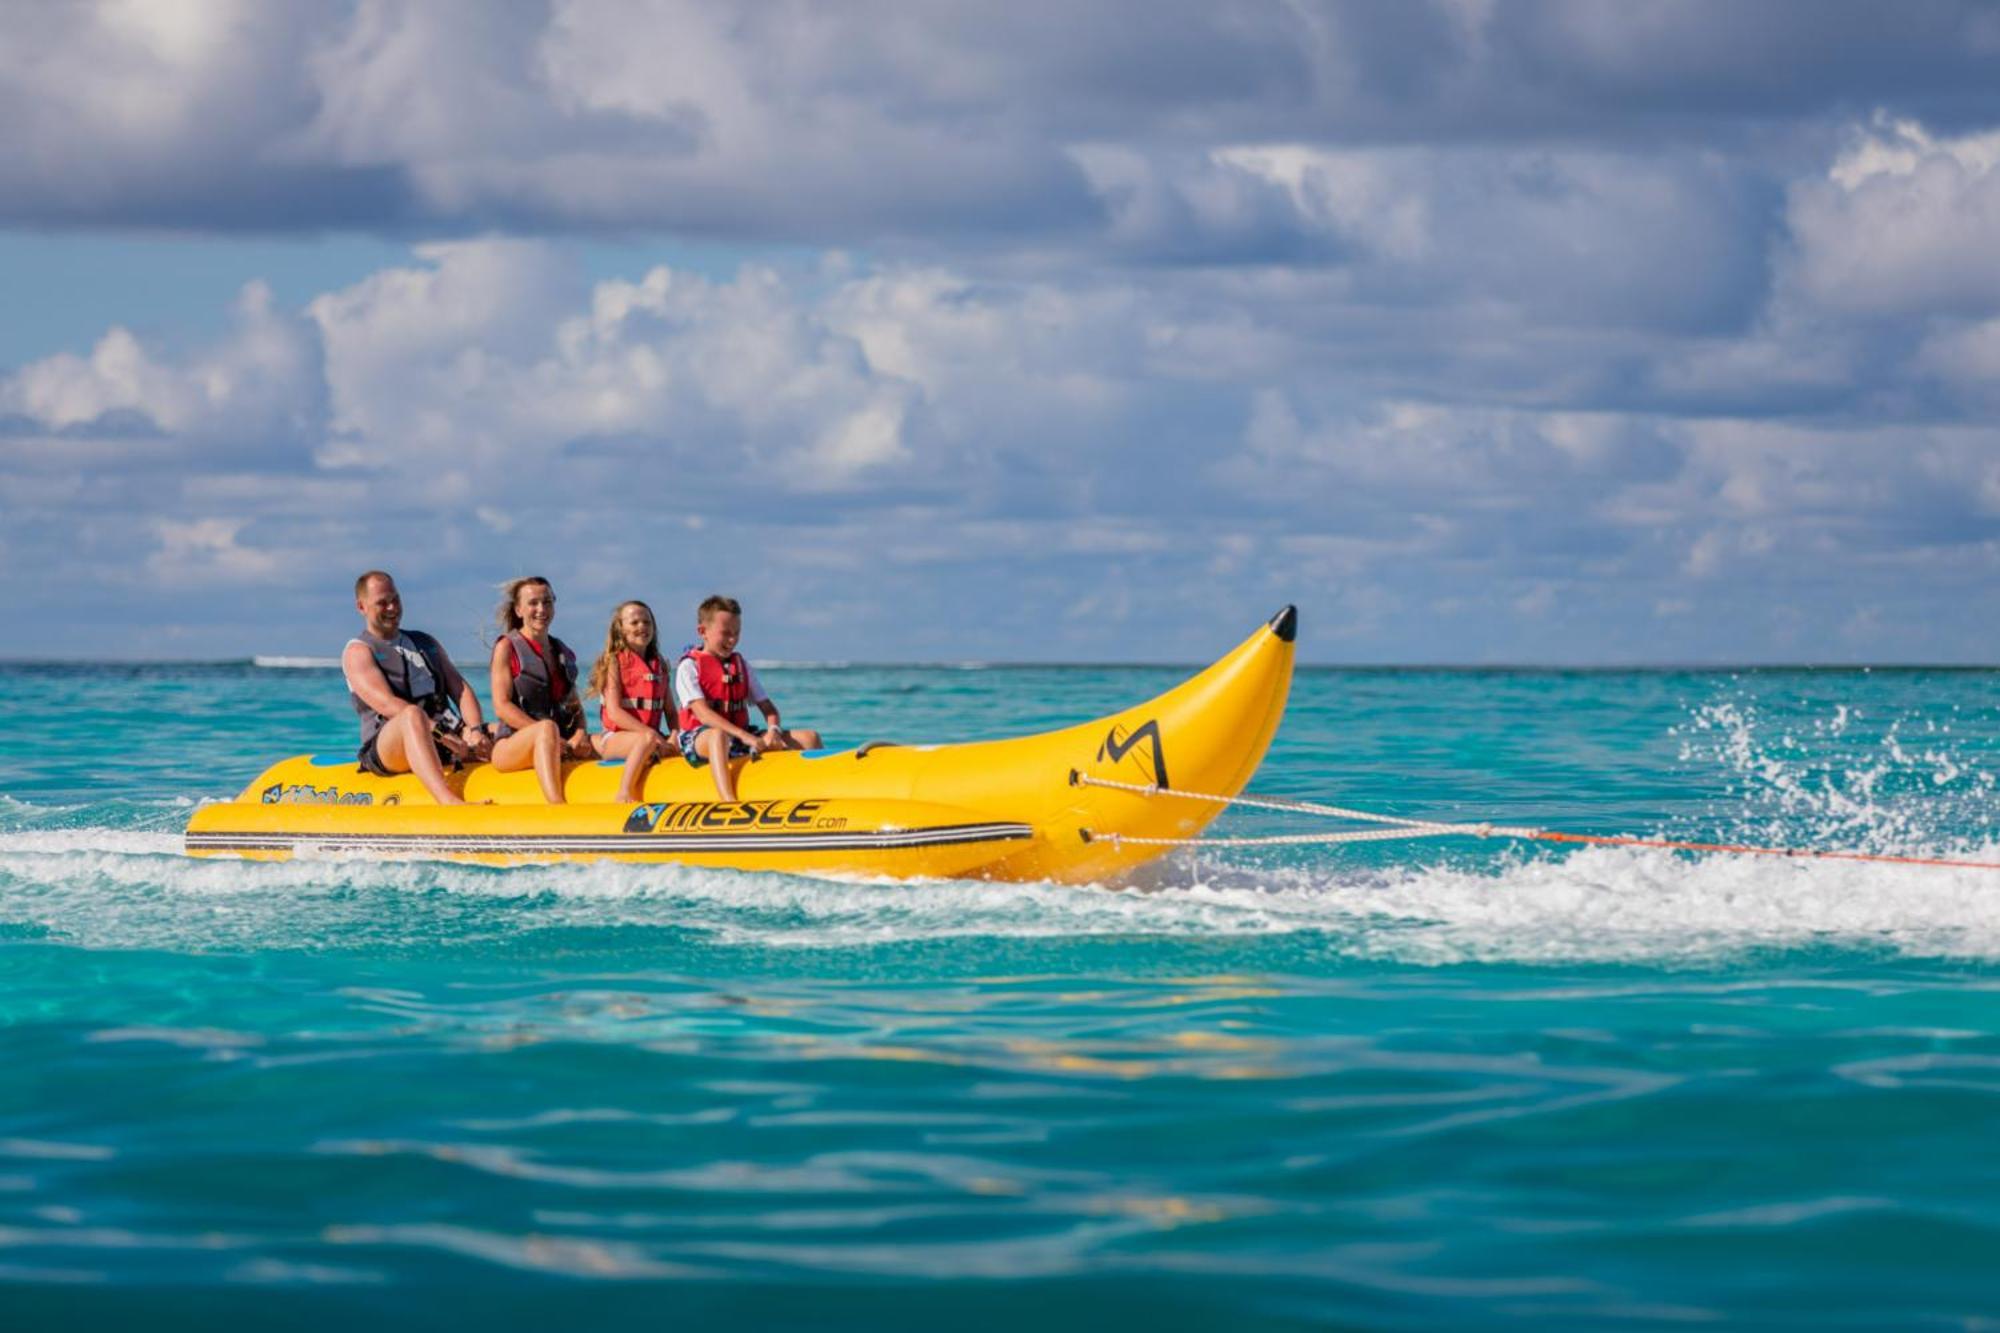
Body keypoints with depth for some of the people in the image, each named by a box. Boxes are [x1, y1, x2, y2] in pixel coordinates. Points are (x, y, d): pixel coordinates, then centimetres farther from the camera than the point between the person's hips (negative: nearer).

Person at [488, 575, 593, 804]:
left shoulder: (562, 652, 20)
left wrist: (580, 734, -5)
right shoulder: (507, 647, 2)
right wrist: (544, 732, -19)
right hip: (511, 745, -7)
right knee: (548, 728, -38)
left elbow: (575, 704, 18)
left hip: (561, 745, 7)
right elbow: (502, 706, -8)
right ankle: (557, 807, -58)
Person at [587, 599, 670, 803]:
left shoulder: (659, 666, 17)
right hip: (614, 738, -7)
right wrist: (649, 732, -21)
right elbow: (614, 712, -12)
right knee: (648, 739, -37)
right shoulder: (614, 662, -2)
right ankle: (624, 794, -34)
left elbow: (670, 710, 14)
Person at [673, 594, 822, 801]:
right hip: (698, 737, -7)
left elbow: (767, 707, 13)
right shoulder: (689, 666, -3)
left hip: (741, 736, 7)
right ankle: (729, 801, -61)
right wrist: (744, 736, -28)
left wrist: (773, 730, -12)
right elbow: (702, 713, -17)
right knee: (719, 736, -45)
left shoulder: (741, 666, 17)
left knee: (810, 738, -4)